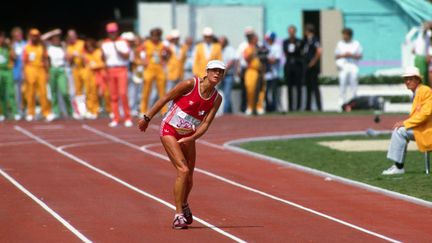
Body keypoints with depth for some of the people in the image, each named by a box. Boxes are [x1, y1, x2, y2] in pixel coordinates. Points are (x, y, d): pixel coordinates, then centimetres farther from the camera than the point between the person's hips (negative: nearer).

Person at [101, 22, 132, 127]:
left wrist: (117, 50, -19)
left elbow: (126, 56, -6)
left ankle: (127, 118, -5)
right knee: (113, 95, 2)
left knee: (123, 93, -12)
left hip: (121, 69, -3)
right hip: (110, 70, 3)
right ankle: (116, 118, 6)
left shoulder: (123, 42, 3)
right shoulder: (105, 44, 12)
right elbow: (104, 58, 14)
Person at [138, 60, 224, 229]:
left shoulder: (217, 99, -3)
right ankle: (178, 215, -13)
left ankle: (184, 205, 42)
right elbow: (165, 99, -9)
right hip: (169, 131, -5)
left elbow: (206, 123, -5)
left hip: (188, 137, 5)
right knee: (183, 170, -20)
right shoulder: (190, 85, -17)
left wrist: (192, 138, -21)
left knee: (188, 178, 9)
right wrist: (147, 118, -5)